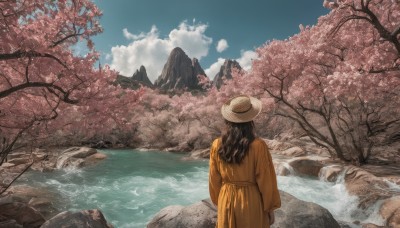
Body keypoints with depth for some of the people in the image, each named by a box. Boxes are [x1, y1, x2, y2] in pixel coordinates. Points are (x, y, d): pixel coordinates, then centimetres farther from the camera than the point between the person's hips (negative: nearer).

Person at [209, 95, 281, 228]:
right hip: (252, 202, -2)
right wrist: (270, 208, 2)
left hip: (226, 202, 3)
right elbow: (266, 181, -12)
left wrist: (218, 202, 14)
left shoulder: (217, 146, -10)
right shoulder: (258, 146, -19)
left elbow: (214, 180, 0)